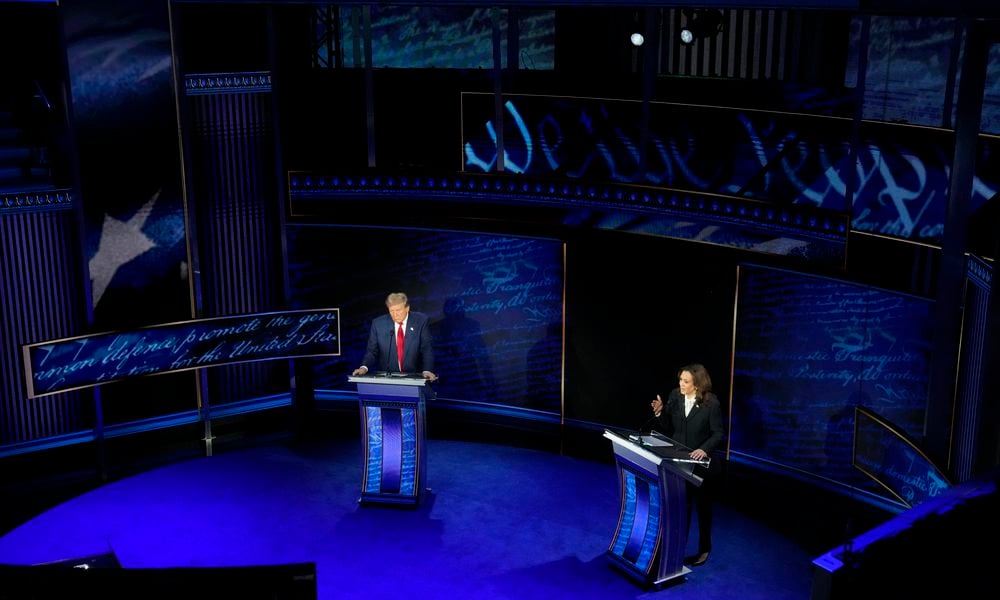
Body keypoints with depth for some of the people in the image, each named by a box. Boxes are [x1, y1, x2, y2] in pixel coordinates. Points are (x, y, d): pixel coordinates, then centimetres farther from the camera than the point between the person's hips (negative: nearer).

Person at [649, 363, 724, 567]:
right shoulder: (675, 396, -6)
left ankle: (704, 549, 32)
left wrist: (705, 449, -30)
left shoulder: (711, 403, -18)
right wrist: (659, 413, -19)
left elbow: (718, 434, -15)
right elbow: (666, 428, -1)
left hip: (701, 464, -3)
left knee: (702, 505, 15)